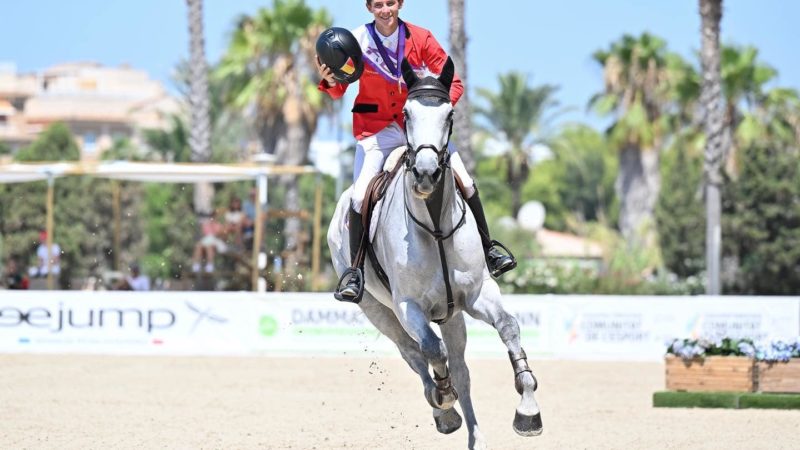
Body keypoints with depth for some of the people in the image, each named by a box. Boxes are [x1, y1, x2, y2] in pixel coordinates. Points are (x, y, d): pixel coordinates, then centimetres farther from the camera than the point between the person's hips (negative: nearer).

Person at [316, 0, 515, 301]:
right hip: (376, 128, -1)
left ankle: (488, 250, 11)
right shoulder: (357, 41, -5)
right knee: (360, 194, -19)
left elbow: (452, 81, -2)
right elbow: (339, 90, 2)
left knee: (464, 181, -8)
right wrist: (330, 81, -21)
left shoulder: (420, 38, -5)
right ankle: (355, 273, -6)